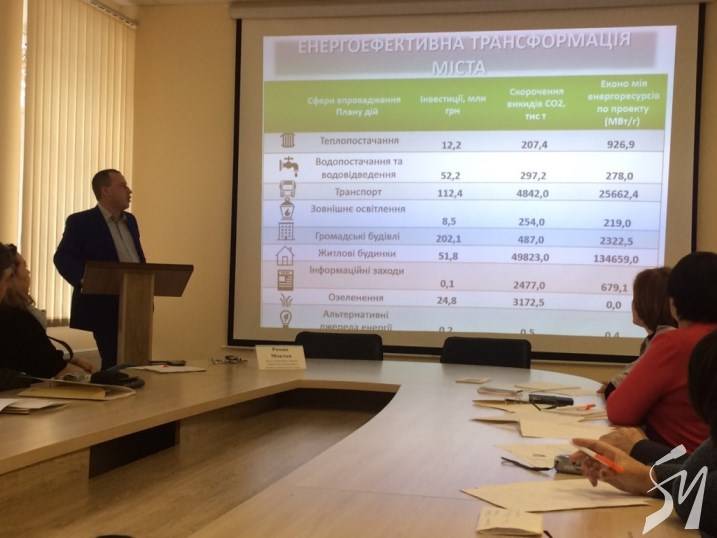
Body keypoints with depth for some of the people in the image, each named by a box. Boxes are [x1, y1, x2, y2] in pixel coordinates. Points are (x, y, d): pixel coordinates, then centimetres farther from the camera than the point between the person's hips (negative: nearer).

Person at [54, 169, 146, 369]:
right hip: (103, 304, -7)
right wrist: (84, 280, -25)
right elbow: (63, 257, -9)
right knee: (114, 363, -8)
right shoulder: (81, 222, -4)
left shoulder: (130, 220, 17)